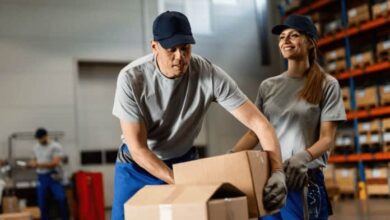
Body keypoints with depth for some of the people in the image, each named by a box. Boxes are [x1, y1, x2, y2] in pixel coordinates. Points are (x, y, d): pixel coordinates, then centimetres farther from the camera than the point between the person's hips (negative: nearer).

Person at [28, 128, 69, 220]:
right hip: (41, 177, 6)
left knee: (61, 198, -18)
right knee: (42, 203, 6)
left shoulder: (55, 146, -8)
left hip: (53, 176, -6)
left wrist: (38, 164, -21)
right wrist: (31, 164, 1)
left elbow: (55, 163, -17)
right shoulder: (36, 148, 13)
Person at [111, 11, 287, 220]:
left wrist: (277, 170, -38)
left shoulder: (210, 74, -23)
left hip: (183, 162, 1)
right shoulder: (131, 78, -25)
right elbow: (137, 148, -22)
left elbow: (258, 122, -23)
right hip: (136, 165, -1)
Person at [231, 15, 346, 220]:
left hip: (305, 180, -3)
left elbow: (327, 138, -6)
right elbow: (254, 132, 11)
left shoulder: (326, 85, 0)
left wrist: (303, 156, -26)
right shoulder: (267, 86, 11)